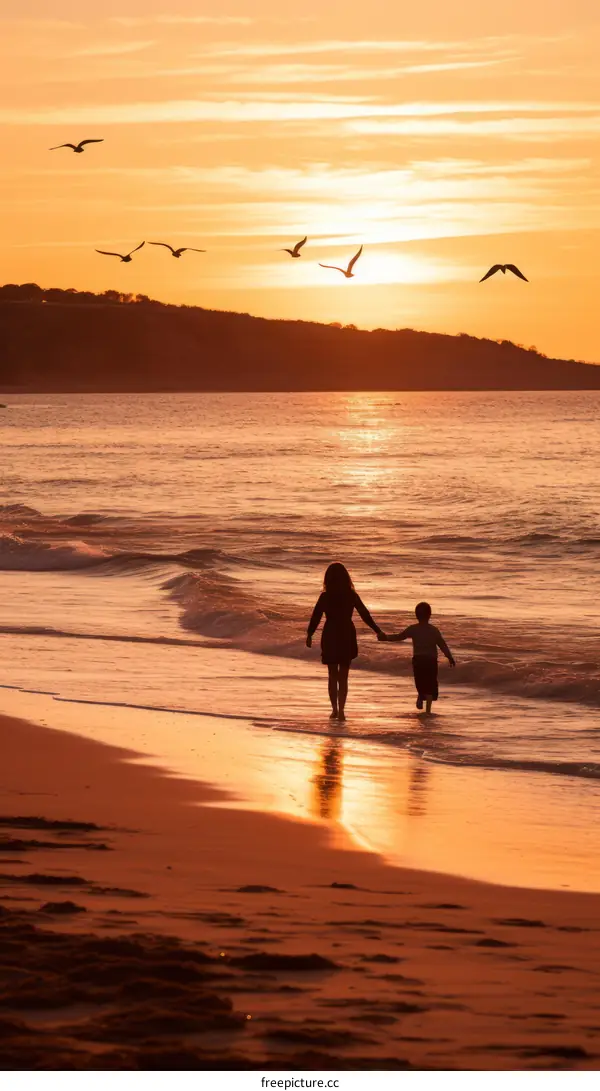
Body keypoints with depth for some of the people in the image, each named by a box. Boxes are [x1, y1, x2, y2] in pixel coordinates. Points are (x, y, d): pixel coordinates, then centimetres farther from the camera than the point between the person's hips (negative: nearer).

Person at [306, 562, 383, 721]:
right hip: (347, 637, 1)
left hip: (330, 637, -1)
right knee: (343, 677, 7)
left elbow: (315, 617, -8)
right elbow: (365, 614, -1)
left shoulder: (325, 596, -9)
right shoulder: (351, 595, -5)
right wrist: (377, 631, 8)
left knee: (333, 676, 14)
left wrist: (309, 635, 4)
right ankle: (341, 710, -4)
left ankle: (335, 709, 16)